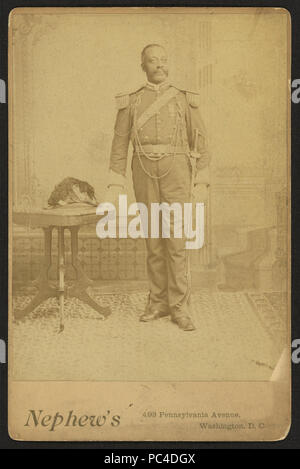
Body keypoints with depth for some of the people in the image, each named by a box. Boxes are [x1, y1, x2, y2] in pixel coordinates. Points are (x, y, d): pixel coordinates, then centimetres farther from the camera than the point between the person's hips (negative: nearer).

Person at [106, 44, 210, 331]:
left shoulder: (185, 100, 9)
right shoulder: (130, 102, 11)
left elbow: (199, 141, 8)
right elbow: (120, 144, 8)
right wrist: (115, 184, 2)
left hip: (175, 170, -1)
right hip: (144, 170, 2)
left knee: (176, 236, -8)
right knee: (154, 236, 5)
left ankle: (180, 307, -2)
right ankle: (159, 302, 16)